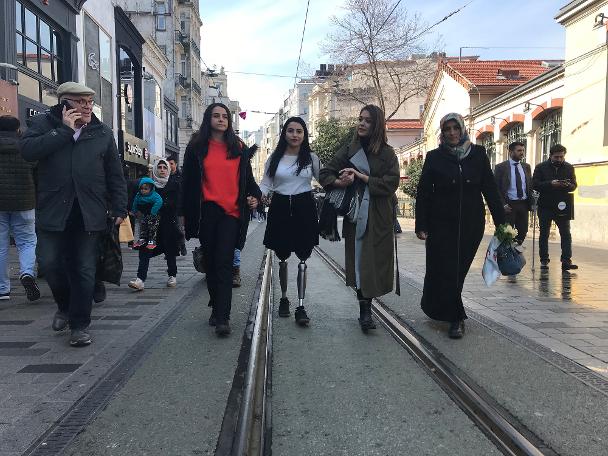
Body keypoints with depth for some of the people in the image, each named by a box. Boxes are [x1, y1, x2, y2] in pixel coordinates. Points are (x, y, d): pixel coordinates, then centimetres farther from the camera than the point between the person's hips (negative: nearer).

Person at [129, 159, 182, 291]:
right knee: (145, 250, -10)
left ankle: (172, 276, 23)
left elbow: (176, 204, -1)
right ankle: (141, 279, -14)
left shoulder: (174, 184, 6)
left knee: (170, 250, 6)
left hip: (169, 223, -1)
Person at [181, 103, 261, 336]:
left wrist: (255, 196, -2)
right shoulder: (197, 147, 7)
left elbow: (247, 177, 17)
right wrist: (186, 213, 4)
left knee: (224, 263, -10)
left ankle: (222, 317, -11)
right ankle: (217, 308, 26)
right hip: (207, 212, 1)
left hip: (231, 212, -1)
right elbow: (188, 181, 7)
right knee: (211, 262, 10)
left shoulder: (238, 147, 10)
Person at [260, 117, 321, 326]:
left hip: (304, 208, -1)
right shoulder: (275, 158, 4)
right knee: (282, 257, 12)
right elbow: (265, 183, 3)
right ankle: (284, 298, 30)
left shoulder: (311, 158, 4)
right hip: (281, 208, 1)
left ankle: (301, 307, -2)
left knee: (302, 259, -4)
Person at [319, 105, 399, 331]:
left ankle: (366, 310, 9)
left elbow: (390, 184, -5)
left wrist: (361, 177, -11)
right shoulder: (348, 151, 8)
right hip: (356, 215, 0)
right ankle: (365, 311, 5)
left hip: (379, 218, 0)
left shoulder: (387, 154, 5)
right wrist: (339, 182, -13)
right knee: (360, 262, -2)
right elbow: (324, 174, 8)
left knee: (375, 261, -1)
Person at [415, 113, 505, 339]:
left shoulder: (478, 154, 4)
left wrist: (500, 221, 0)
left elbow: (490, 189, 4)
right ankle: (456, 318, 8)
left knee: (459, 269, 9)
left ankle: (440, 310, 30)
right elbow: (423, 193, -2)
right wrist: (421, 225, -7)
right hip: (441, 224, -2)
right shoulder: (434, 157, 0)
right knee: (445, 270, -3)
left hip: (471, 224, 2)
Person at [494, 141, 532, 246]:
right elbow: (496, 188, -5)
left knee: (522, 232, 6)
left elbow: (530, 185, 16)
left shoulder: (526, 167, 12)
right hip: (509, 205, -5)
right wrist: (503, 204, -13)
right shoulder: (500, 167, -3)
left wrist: (531, 203, 3)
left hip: (524, 205, 5)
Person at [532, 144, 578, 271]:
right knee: (544, 234, 5)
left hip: (562, 206, 2)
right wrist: (550, 184, -20)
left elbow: (574, 185, 7)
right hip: (546, 206, -1)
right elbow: (535, 184, -7)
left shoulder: (569, 167, 9)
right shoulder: (541, 167, 1)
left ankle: (566, 261, -5)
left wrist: (568, 185, -15)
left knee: (566, 233, -4)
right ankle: (544, 260, 13)